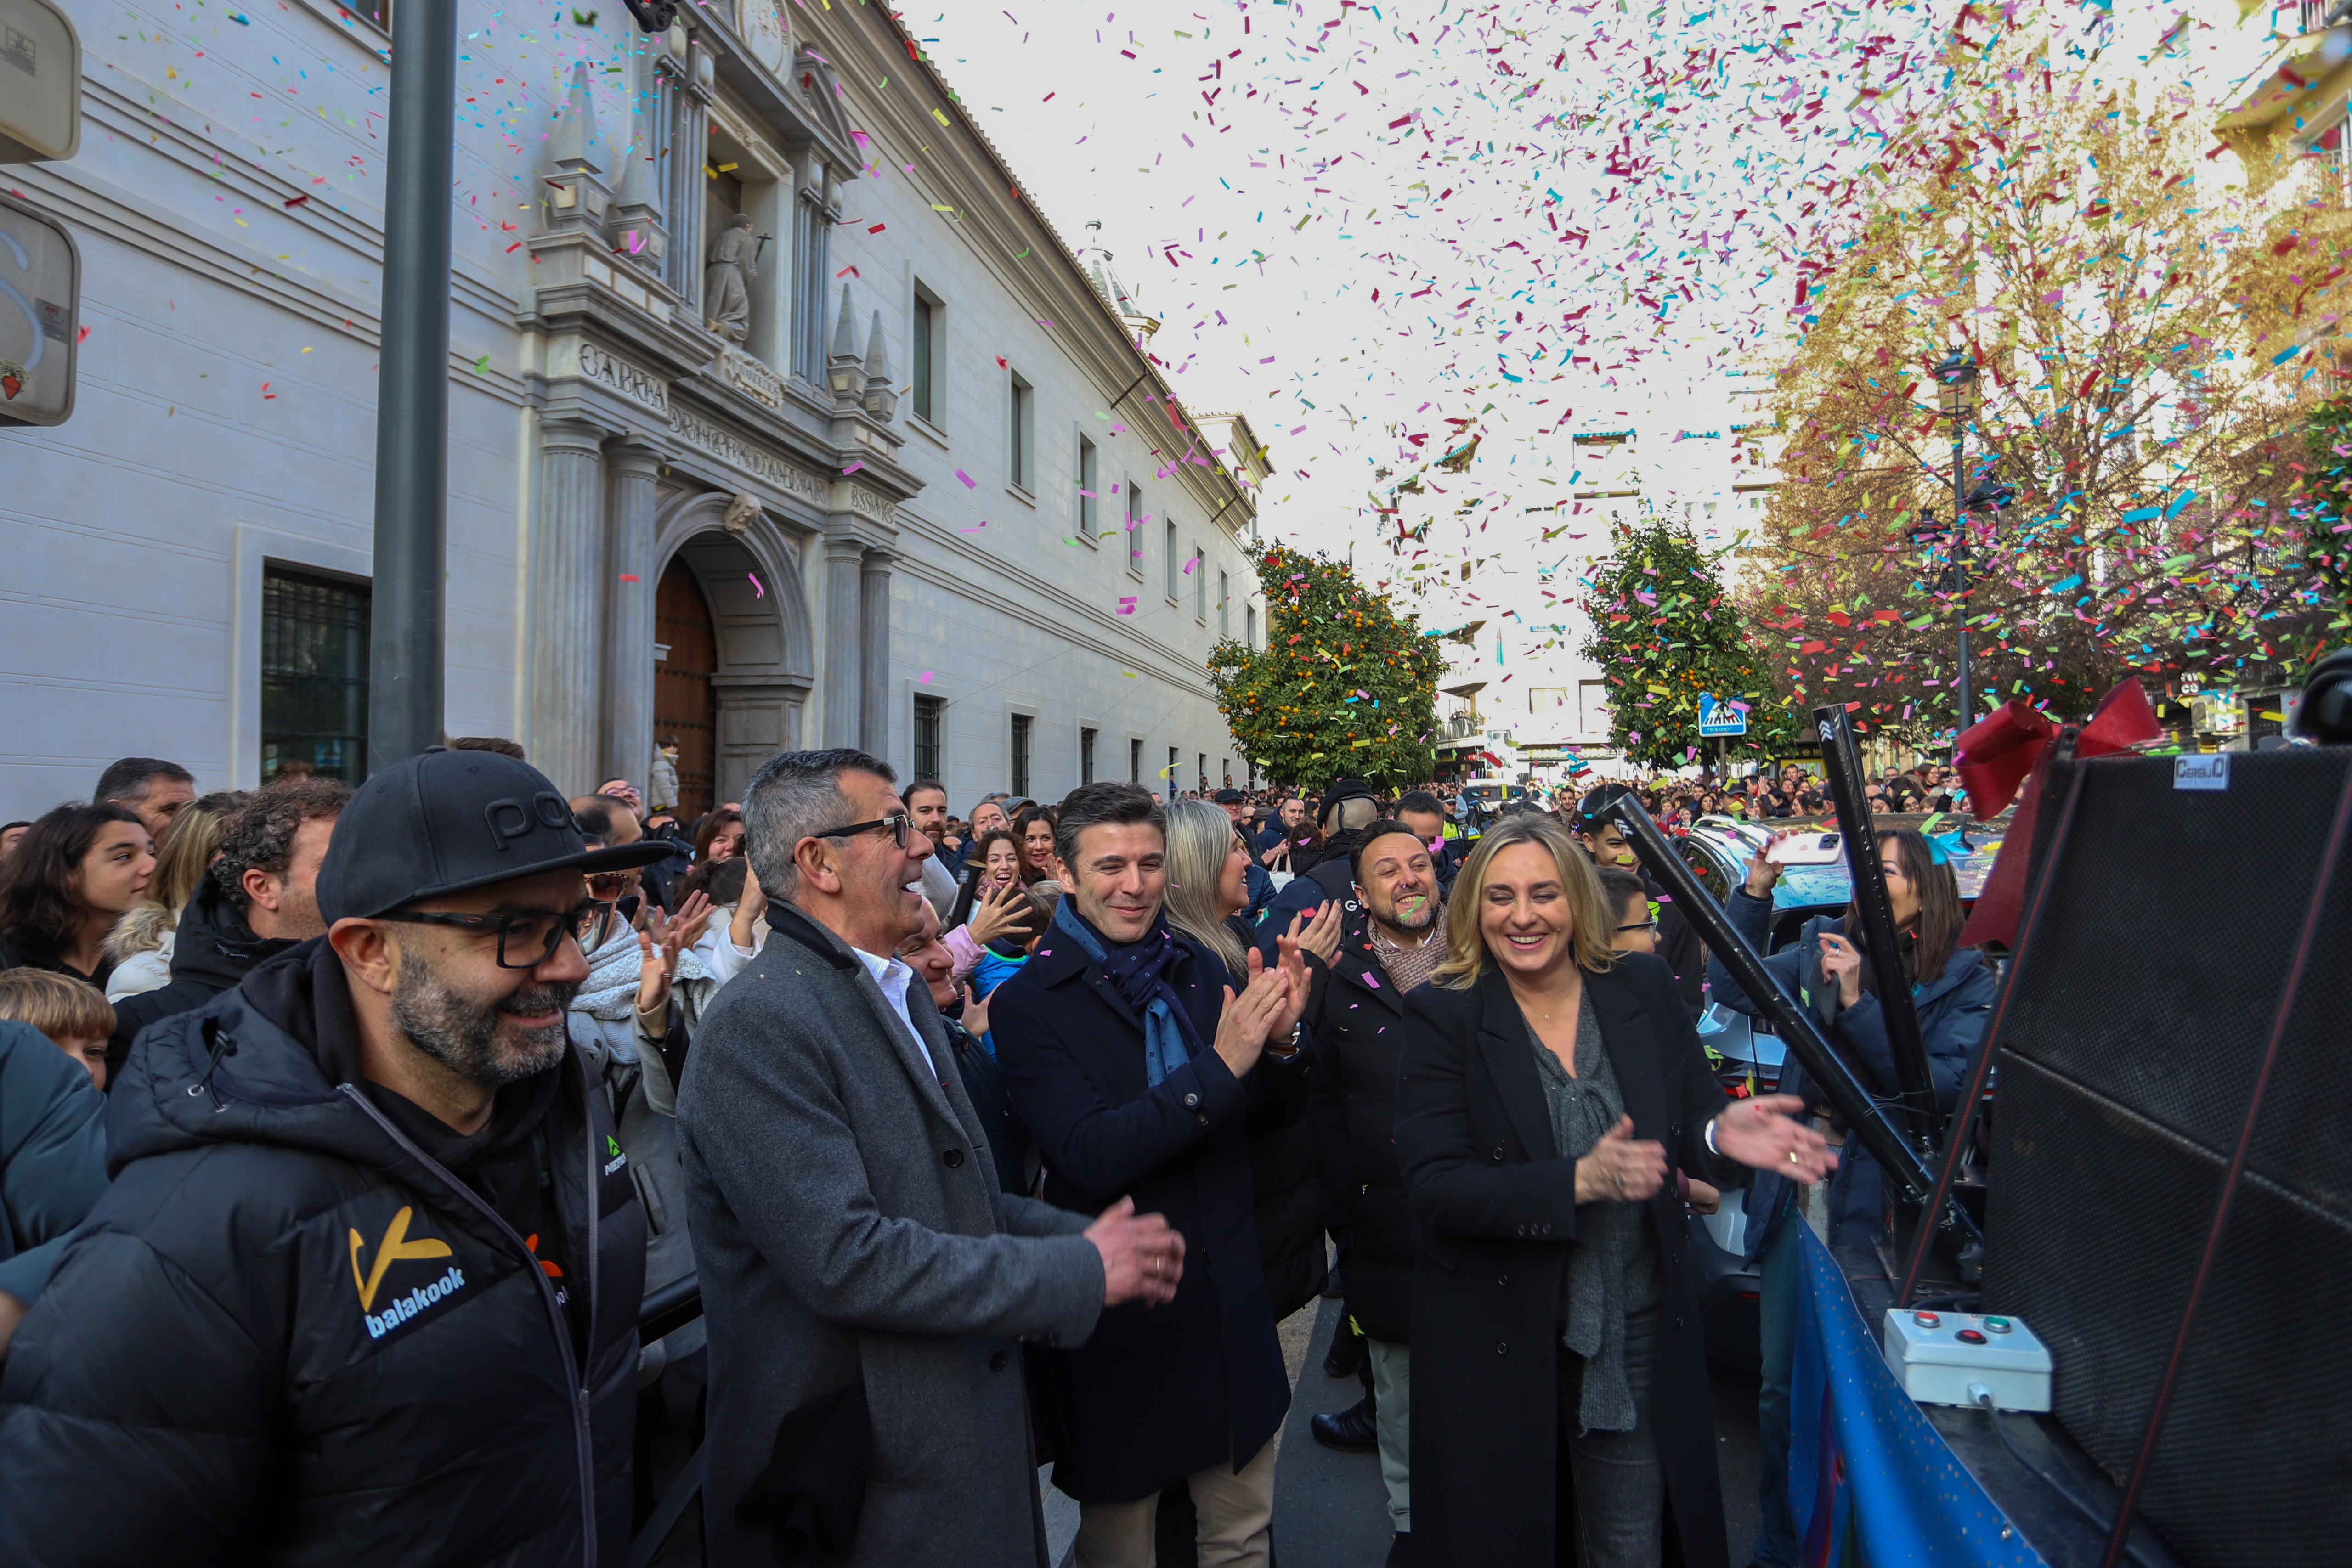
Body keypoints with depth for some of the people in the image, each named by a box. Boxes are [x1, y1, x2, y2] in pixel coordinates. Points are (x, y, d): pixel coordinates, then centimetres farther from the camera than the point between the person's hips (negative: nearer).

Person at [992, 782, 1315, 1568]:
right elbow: (1090, 1159, -25)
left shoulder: (1201, 968, -1)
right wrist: (1220, 1063, -32)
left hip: (1234, 1315, 4)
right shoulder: (1029, 1003, -15)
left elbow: (1279, 1113, 5)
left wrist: (1280, 1040, -17)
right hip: (1122, 1321, -4)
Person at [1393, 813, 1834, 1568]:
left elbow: (1691, 1113, 4)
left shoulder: (1643, 987, -3)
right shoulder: (1442, 1015, -12)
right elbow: (1433, 1184, -18)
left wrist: (1720, 1132, -20)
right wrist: (1580, 1180, -30)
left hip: (1639, 1331, 3)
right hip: (1500, 1337, -2)